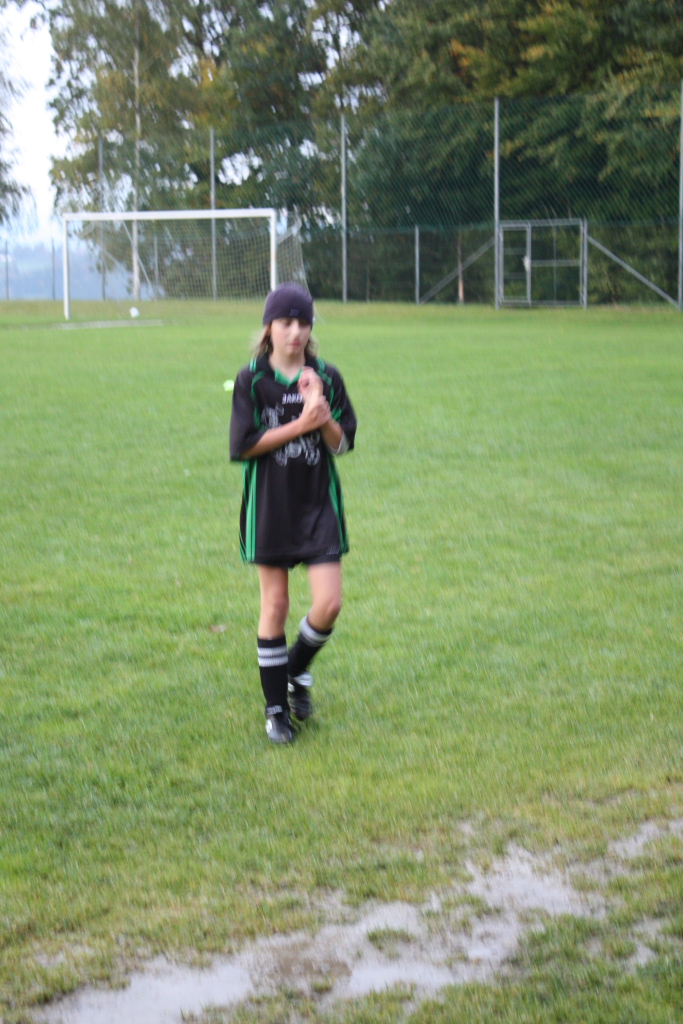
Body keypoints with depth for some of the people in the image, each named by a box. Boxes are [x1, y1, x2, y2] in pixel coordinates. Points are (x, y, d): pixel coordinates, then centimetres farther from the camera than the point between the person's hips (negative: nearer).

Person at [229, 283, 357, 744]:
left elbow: (343, 444, 2)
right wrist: (300, 425, -15)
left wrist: (323, 415, -17)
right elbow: (244, 445, -10)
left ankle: (297, 671, 25)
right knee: (275, 606, 4)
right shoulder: (252, 380, -3)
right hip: (270, 506, -2)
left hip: (319, 503, 2)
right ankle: (276, 708, 17)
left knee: (329, 604, -5)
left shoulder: (327, 377, 3)